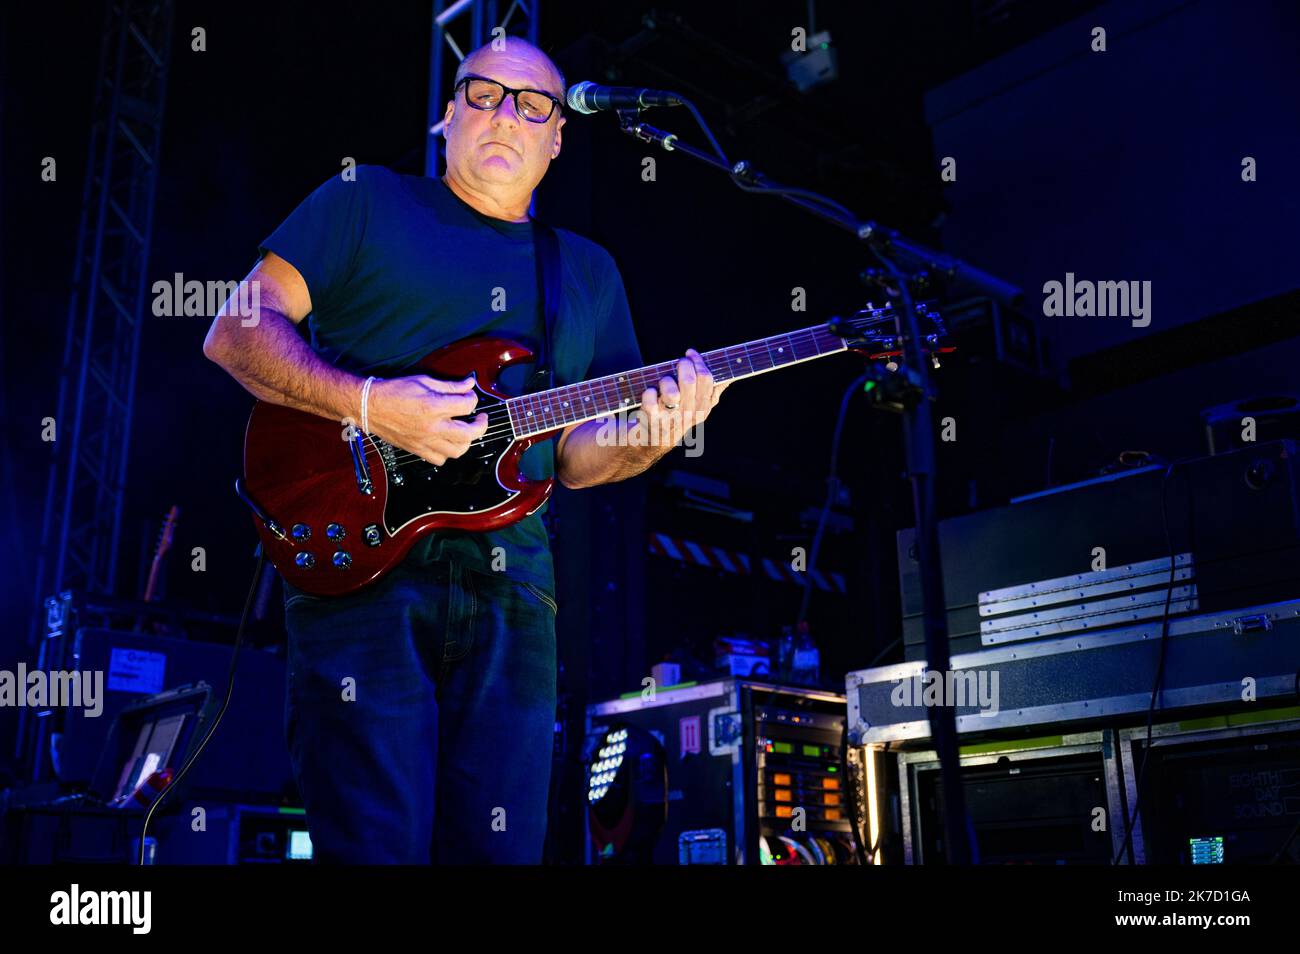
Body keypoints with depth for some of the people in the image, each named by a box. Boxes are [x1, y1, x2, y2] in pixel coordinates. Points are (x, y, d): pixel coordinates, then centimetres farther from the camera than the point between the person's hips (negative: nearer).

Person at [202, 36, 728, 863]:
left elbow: (575, 456, 18)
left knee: (501, 848, 6)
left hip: (511, 585, 4)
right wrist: (369, 405, -14)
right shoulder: (366, 202, 10)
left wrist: (651, 434, -6)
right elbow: (236, 333, 2)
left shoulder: (589, 271, 21)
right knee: (374, 845, -8)